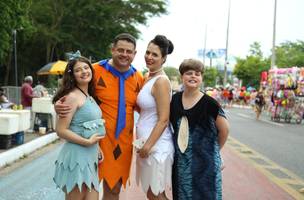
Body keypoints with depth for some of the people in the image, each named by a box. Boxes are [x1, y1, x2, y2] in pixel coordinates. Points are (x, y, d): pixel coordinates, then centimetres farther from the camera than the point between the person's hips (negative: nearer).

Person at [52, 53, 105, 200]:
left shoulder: (90, 97, 12)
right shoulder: (72, 96, -13)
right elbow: (61, 130, -18)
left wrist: (97, 146, 11)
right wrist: (87, 142, -17)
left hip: (91, 156, 8)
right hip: (77, 156, -8)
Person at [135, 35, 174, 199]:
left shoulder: (161, 81, -16)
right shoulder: (148, 78, 11)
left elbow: (163, 120, -19)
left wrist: (148, 146, -18)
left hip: (156, 145, -9)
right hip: (146, 142, 9)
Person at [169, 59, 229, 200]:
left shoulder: (209, 103, -12)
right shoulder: (175, 99, 0)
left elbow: (224, 129, -4)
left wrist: (214, 149, 7)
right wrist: (177, 146, 11)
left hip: (204, 160, -4)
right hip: (180, 160, 4)